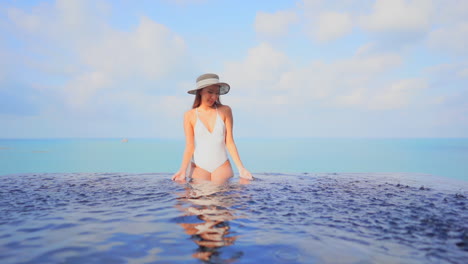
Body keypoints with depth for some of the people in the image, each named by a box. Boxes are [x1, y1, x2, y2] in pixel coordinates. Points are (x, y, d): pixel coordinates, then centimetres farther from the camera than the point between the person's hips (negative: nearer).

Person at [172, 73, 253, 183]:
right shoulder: (189, 115, 0)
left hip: (222, 166, 1)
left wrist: (241, 168, -4)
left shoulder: (225, 111, 0)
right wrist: (183, 170, -16)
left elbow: (230, 142, 1)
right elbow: (189, 146, -3)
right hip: (198, 167, 0)